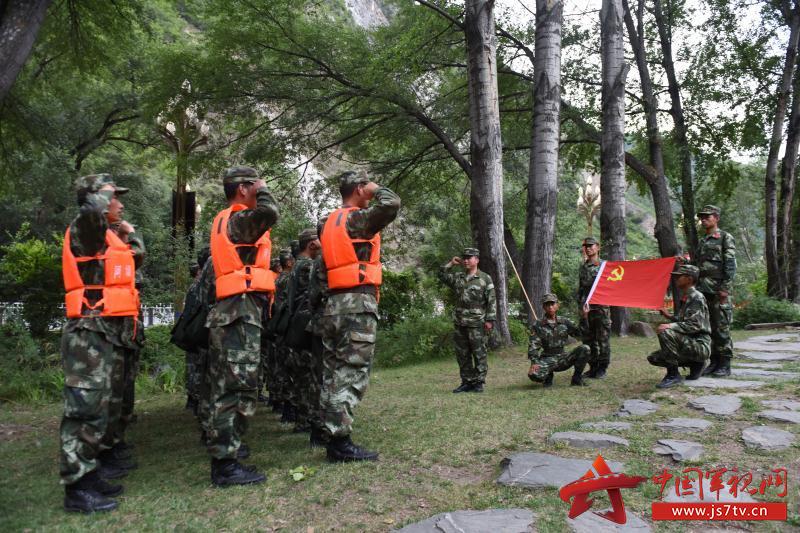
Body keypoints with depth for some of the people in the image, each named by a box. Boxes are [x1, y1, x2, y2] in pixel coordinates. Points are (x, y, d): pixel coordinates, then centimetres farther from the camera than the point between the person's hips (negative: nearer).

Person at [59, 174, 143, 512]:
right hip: (90, 332, -10)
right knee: (87, 409, -9)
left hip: (110, 332, 10)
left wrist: (130, 232, 24)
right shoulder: (84, 230, -7)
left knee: (105, 407, 15)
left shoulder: (108, 237, 19)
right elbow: (90, 210, -30)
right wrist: (105, 191, -12)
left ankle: (92, 471, 26)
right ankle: (77, 488, -5)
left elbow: (137, 258, 32)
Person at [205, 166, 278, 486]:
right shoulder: (238, 219, -9)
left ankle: (223, 458, 23)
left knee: (226, 389, 14)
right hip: (241, 311, -10)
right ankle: (226, 466, -6)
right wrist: (261, 190, -6)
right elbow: (269, 212, -26)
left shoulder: (223, 221, 21)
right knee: (238, 389, -9)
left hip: (229, 312, 10)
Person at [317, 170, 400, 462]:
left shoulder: (329, 223, 19)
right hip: (358, 305, -9)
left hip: (333, 304, 9)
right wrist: (377, 189, -2)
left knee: (334, 372, 10)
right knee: (352, 373, -8)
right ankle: (340, 441, -9)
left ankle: (332, 434, 16)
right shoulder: (357, 219, -7)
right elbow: (392, 204, -19)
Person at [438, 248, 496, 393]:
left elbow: (492, 301, -5)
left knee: (479, 354, 0)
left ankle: (479, 383, 8)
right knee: (462, 355, 9)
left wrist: (490, 320, -11)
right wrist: (451, 264, 8)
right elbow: (442, 275, 15)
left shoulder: (485, 278, -2)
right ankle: (466, 382, 19)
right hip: (460, 323, 6)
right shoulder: (458, 277, 14)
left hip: (477, 323, -5)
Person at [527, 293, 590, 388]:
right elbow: (533, 345, -8)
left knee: (585, 349, -22)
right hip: (547, 359, -2)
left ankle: (576, 378, -3)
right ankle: (548, 376, 6)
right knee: (533, 374, -33)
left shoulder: (564, 322, 5)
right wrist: (534, 362, -22)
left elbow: (581, 334, 1)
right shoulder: (538, 324, -3)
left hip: (563, 358, 2)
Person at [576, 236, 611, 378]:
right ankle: (593, 367, 16)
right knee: (588, 340, 7)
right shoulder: (583, 267, 15)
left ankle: (602, 368, 6)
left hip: (601, 307, -5)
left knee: (603, 339, -2)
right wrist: (581, 305, 5)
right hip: (586, 309, 5)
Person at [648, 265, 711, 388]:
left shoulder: (697, 297, -13)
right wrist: (669, 316, 12)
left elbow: (695, 325, -24)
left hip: (701, 345, -9)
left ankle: (673, 375, -22)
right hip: (689, 343, 9)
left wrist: (671, 326, -34)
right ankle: (695, 364, 14)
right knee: (653, 358, 6)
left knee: (665, 332, -30)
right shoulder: (685, 298, 15)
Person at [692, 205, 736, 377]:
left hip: (719, 290, -7)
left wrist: (725, 288, -16)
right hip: (702, 290, 7)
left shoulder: (725, 238, -1)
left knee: (722, 328, -5)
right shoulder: (701, 242, 19)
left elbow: (730, 265, -9)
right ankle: (714, 362, 13)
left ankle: (725, 365, 1)